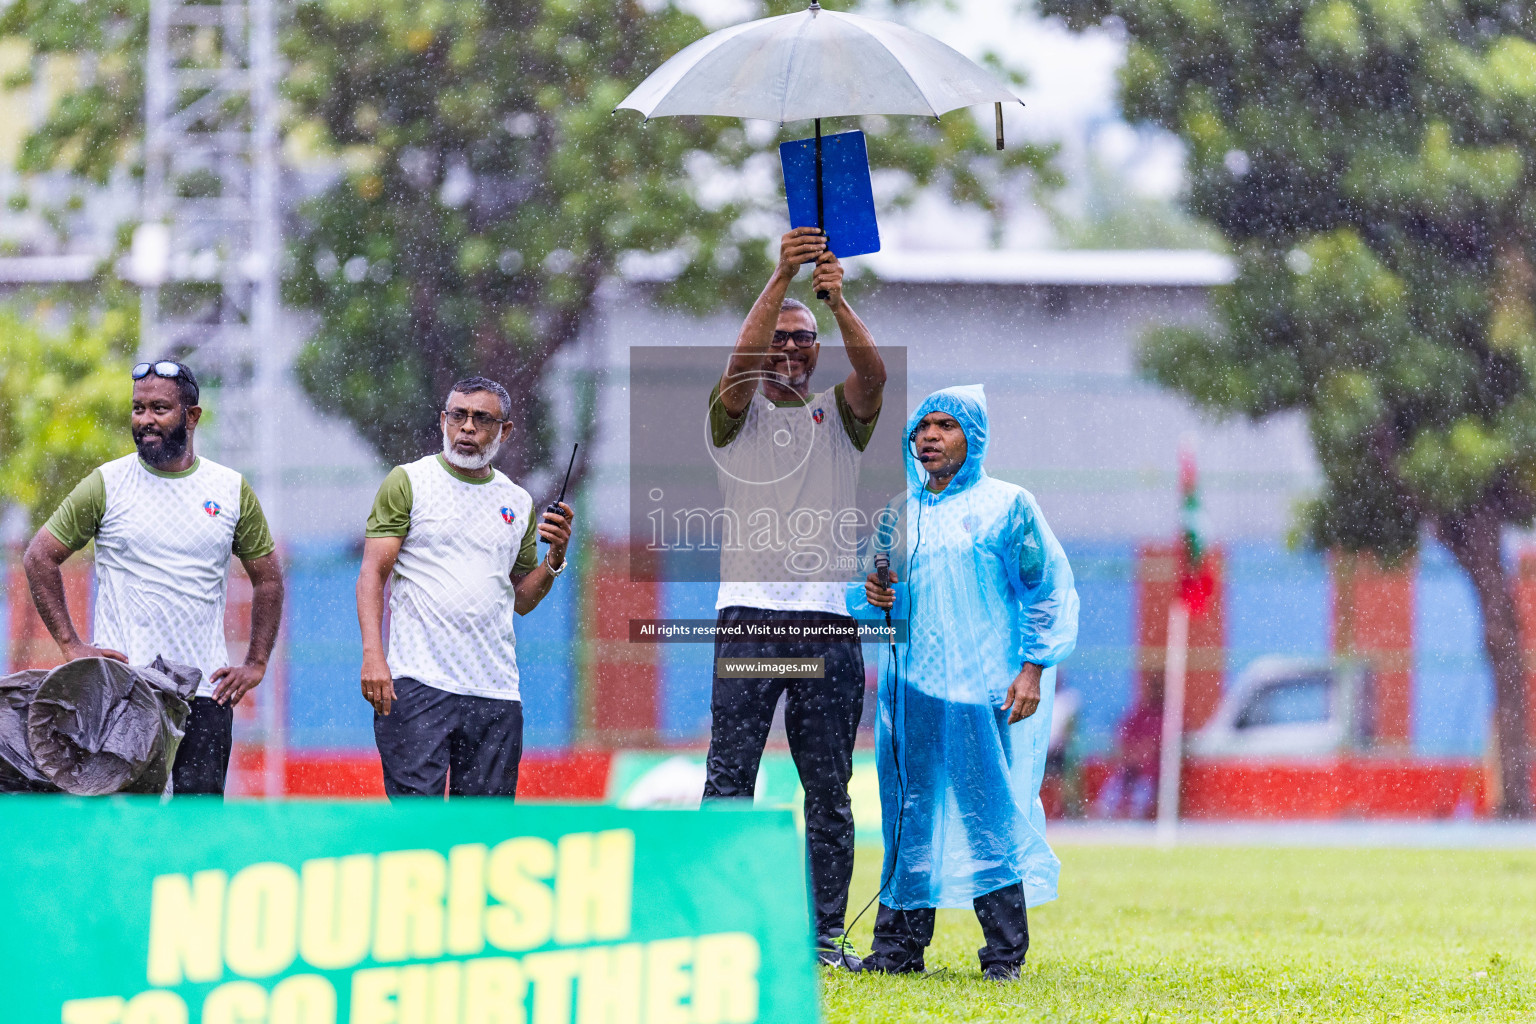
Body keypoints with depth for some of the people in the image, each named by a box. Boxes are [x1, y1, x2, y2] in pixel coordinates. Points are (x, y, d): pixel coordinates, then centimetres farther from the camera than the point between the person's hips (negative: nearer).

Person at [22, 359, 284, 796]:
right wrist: (71, 645, -2)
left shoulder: (232, 490, 7)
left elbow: (267, 577, 17)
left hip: (205, 693, 2)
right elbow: (40, 557, 5)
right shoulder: (106, 485, 2)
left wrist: (256, 664, 8)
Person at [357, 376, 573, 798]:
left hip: (497, 691, 4)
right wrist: (373, 656, -16)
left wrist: (555, 558, 1)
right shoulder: (408, 482, 3)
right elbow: (373, 573, -3)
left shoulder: (519, 503, 15)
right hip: (418, 681, -4)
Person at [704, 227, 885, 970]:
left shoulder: (839, 415, 13)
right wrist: (782, 277, -21)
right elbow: (740, 363, -13)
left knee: (829, 789, 4)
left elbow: (873, 373, -8)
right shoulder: (737, 413, 8)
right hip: (750, 614, -2)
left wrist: (839, 300, -24)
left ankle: (828, 932, 7)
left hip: (828, 620, 2)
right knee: (730, 776, -6)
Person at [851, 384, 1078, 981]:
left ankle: (1005, 953, -3)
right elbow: (859, 597, 23)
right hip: (910, 683, 4)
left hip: (983, 689, -4)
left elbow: (1051, 590, 2)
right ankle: (899, 943, 7)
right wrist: (870, 595, -1)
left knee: (991, 816, -7)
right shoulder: (897, 513, 16)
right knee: (909, 815, 2)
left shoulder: (1007, 507, 3)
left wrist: (1032, 669, -7)